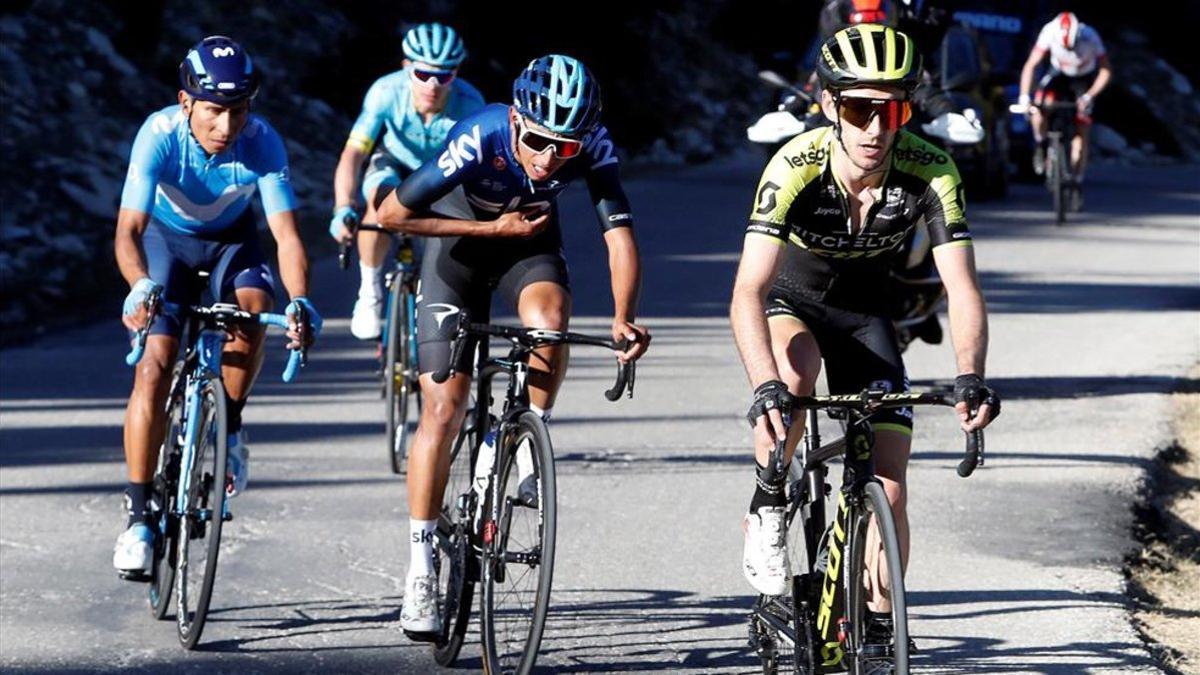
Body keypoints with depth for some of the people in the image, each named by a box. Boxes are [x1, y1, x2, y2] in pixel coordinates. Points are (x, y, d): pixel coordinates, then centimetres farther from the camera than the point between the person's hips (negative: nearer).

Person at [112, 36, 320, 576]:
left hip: (231, 241, 1)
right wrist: (141, 287, -57)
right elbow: (128, 230, -37)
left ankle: (230, 429, -7)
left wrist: (300, 302, -47)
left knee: (252, 305, -31)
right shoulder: (160, 135, -31)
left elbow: (286, 234, -29)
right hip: (167, 238, -1)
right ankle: (139, 515, -8)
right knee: (154, 366, -16)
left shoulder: (261, 142, -28)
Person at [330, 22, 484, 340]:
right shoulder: (387, 91, -32)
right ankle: (370, 290, -12)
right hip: (395, 164, -1)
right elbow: (352, 153, -35)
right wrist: (343, 210, -49)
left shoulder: (469, 105, -33)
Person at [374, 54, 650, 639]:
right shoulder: (480, 139, -35)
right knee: (444, 408, -8)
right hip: (462, 238, -2)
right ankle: (421, 569, 0)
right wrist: (494, 228, -25)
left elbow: (620, 234, -32)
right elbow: (392, 215, -27)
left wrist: (623, 317, -48)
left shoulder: (594, 149, -28)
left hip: (531, 239, 2)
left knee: (548, 319, -34)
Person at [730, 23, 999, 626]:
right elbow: (748, 293, -41)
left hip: (863, 310, 2)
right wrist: (766, 389, -56)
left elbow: (962, 288, -30)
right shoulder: (796, 167, -33)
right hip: (790, 298, -2)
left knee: (888, 488, -8)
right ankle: (767, 510, -14)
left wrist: (970, 378, -48)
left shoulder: (929, 172, -27)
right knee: (795, 375, -37)